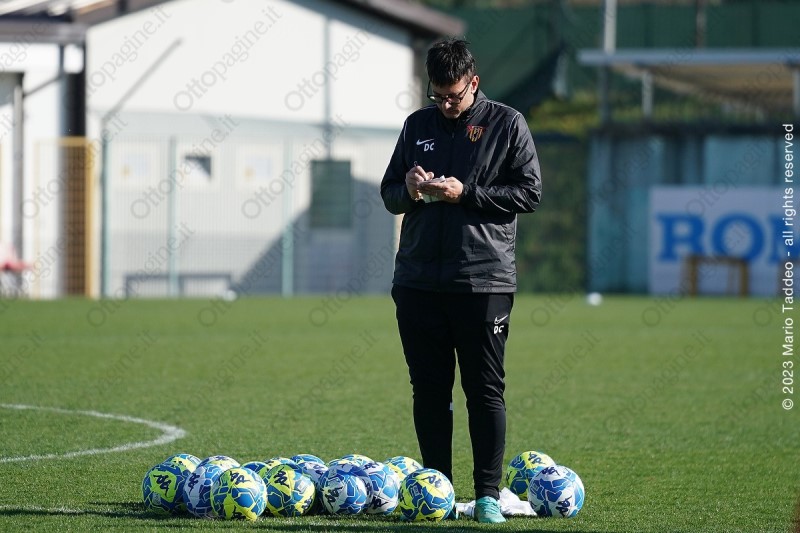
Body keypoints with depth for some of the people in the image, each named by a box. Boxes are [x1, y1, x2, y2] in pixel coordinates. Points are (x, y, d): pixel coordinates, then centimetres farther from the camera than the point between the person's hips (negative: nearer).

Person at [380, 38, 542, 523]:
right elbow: (389, 193, 19)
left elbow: (530, 192, -4)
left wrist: (466, 193, -13)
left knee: (485, 391, -2)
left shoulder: (507, 124, 2)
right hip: (418, 279, 4)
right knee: (430, 391, 6)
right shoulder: (418, 125, 14)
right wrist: (409, 189, -5)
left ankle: (488, 495, 1)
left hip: (483, 281, -4)